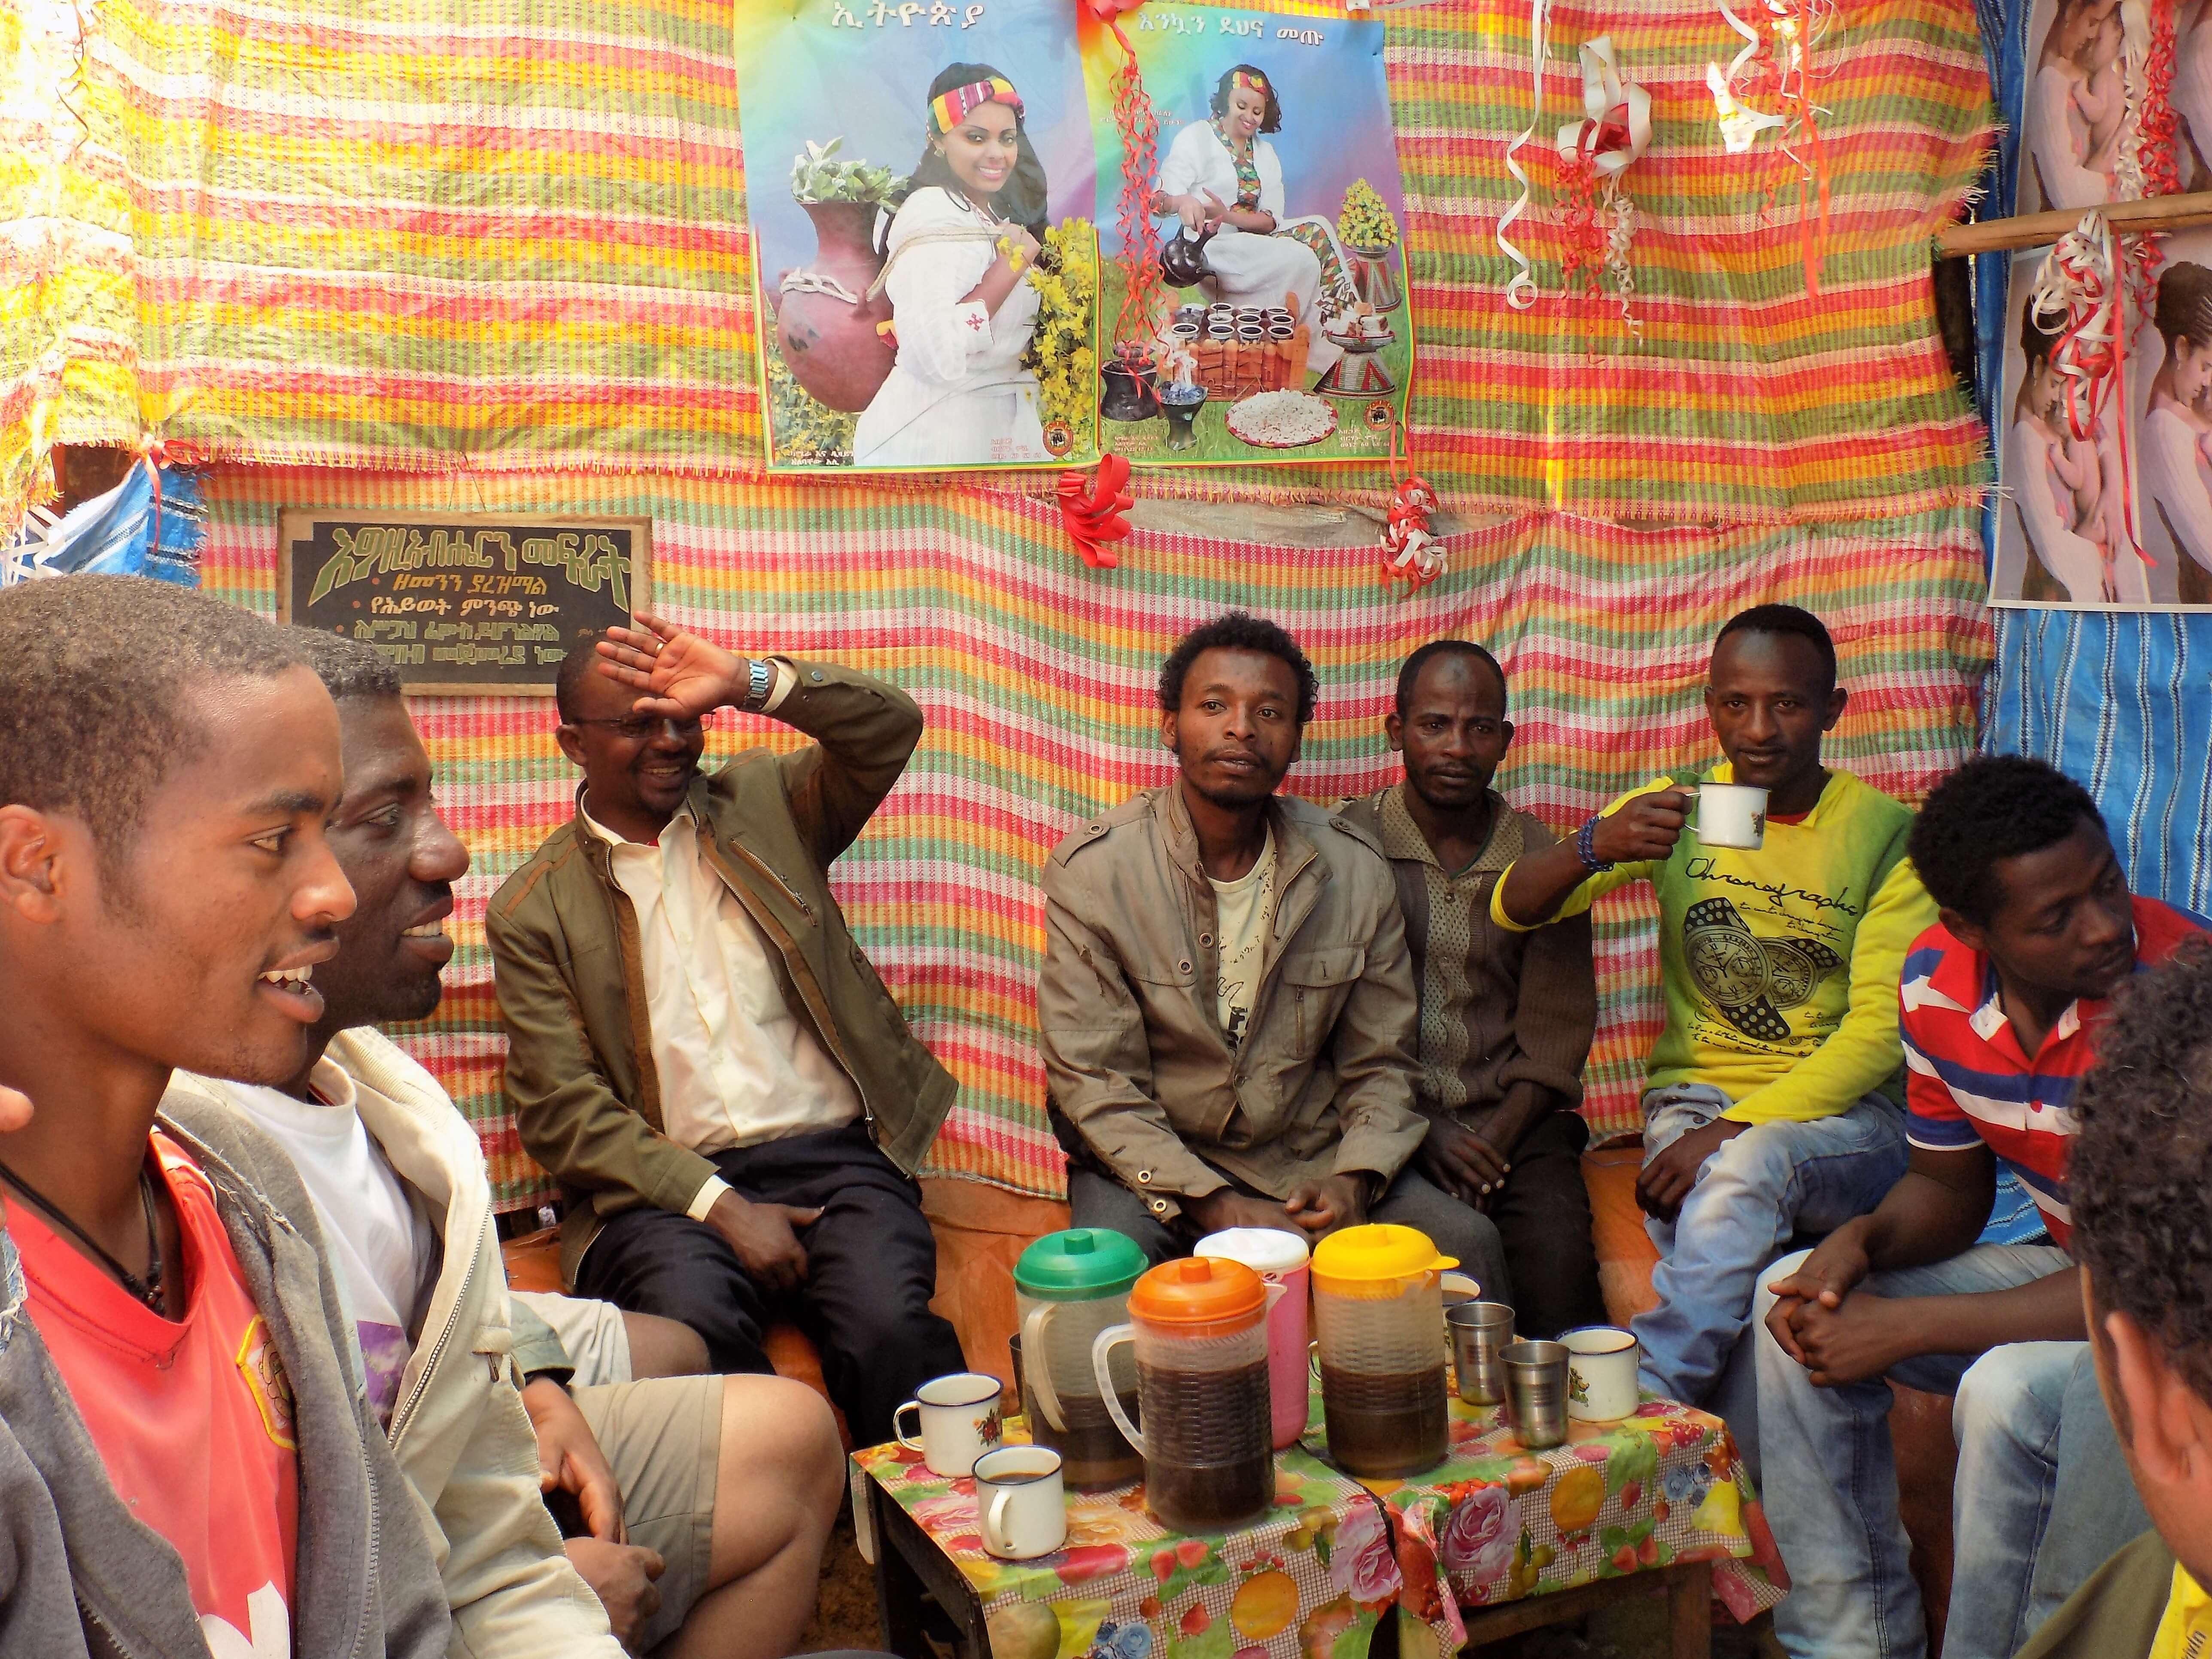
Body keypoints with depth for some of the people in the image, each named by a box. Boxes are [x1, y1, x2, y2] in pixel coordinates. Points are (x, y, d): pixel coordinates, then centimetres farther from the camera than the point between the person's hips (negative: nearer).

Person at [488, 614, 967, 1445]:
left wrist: (750, 681, -13)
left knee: (891, 1327, -28)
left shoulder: (762, 802, 14)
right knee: (693, 1323, -32)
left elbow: (891, 728, 2)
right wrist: (719, 1205, -11)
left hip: (836, 1157, 1)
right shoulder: (531, 909, 7)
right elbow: (561, 1110, 1)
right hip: (666, 1188, 0)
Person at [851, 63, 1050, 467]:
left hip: (997, 426, 9)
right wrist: (1011, 266, -24)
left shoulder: (995, 214, 12)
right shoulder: (933, 215, -17)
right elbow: (934, 354, -32)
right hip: (933, 436, -9)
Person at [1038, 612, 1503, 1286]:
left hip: (1309, 1156, 3)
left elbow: (1378, 1063, 6)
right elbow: (1093, 1080, -11)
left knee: (1468, 1244, -18)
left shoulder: (1355, 869, 0)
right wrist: (1213, 1205, -22)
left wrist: (1354, 1182, -14)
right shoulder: (1092, 869, -10)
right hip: (1154, 1163, -3)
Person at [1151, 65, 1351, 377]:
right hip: (1205, 248, -6)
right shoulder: (1196, 138, 0)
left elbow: (1272, 220, 3)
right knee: (1301, 260, -26)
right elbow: (1161, 197, -14)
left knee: (1317, 230, -19)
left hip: (1250, 243, 6)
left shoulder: (1265, 153, 17)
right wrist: (1182, 202, -40)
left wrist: (1229, 216, -18)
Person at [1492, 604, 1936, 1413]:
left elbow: (1882, 1030, -9)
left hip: (1842, 1109, -1)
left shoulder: (1887, 834, -2)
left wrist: (1733, 1131, -21)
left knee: (1753, 1164, -35)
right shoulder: (1677, 809, 6)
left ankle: (1641, 1400, -26)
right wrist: (1594, 848, -25)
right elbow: (1512, 908, -1)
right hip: (1694, 1094, 2)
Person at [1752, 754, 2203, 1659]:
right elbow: (1949, 1188, 6)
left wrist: (1906, 1328, -27)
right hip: (2075, 1264, 7)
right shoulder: (1936, 981, -9)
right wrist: (1861, 1241, -18)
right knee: (1792, 1299, -7)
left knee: (2012, 1390, -34)